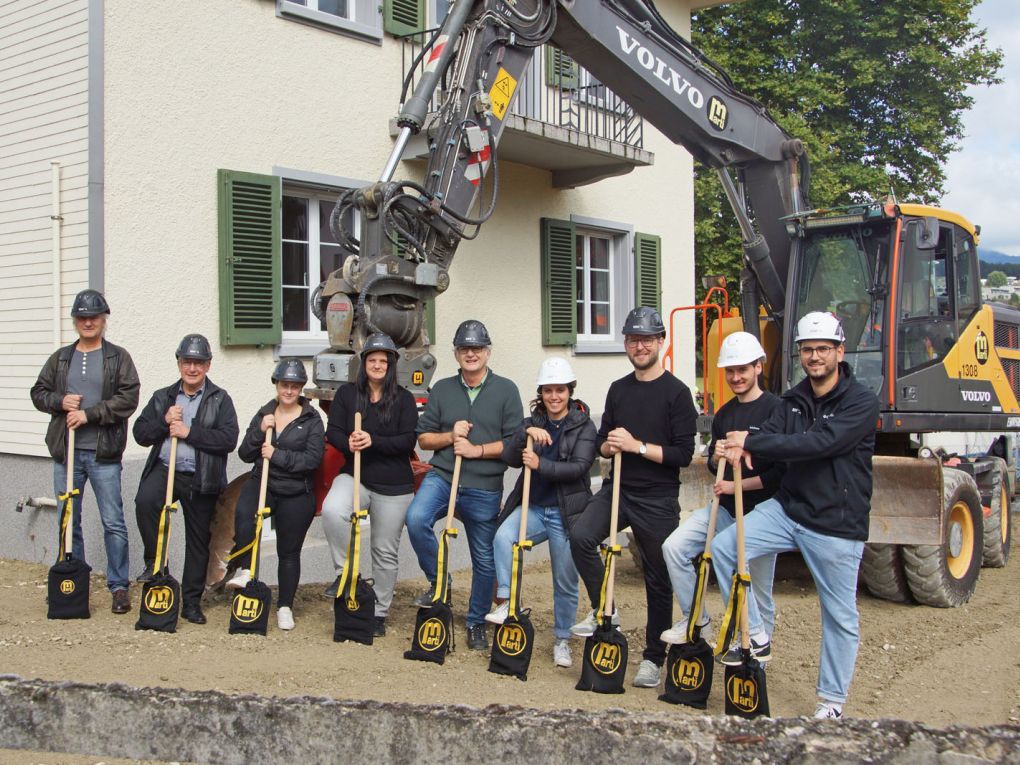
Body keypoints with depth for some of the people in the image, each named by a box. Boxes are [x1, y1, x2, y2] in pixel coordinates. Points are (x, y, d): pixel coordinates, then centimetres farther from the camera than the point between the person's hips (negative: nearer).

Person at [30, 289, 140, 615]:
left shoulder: (118, 357, 1)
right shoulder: (60, 358, 13)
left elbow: (128, 399, -9)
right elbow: (38, 393, 15)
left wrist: (88, 414, -15)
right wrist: (60, 401, -6)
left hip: (104, 453, -4)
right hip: (66, 452, 4)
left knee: (113, 523, -2)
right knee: (69, 521, 11)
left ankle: (118, 587, 7)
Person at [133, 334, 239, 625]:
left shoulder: (220, 399, 3)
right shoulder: (162, 397, 14)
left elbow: (228, 439, -10)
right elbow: (140, 433, 8)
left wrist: (189, 432, -14)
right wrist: (164, 421, -9)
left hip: (200, 479, -1)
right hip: (164, 470, 1)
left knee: (198, 541, 6)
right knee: (145, 501, -31)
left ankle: (192, 602, 19)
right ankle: (155, 562, -10)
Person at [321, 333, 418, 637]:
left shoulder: (404, 399, -1)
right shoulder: (347, 394, 5)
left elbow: (408, 441, -9)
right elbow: (333, 431, 1)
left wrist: (373, 441, -22)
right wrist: (348, 443, -21)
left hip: (393, 486, -1)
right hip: (354, 476, 1)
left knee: (386, 551, 7)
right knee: (332, 510, -33)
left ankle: (380, 613, 23)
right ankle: (345, 572, -12)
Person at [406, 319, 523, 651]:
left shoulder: (506, 390, 1)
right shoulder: (442, 389, 9)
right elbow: (423, 438, 11)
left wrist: (477, 449, -13)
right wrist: (450, 437, -8)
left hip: (484, 489, -1)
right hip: (442, 476, 1)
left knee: (484, 559, 7)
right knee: (416, 518, -28)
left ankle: (476, 623, 28)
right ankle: (438, 583, -4)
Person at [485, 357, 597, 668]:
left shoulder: (584, 426, -2)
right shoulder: (532, 423, 10)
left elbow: (580, 467, -14)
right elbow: (509, 457, -3)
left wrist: (540, 465, -23)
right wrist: (525, 433, -19)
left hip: (566, 514, -2)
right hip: (532, 508, 3)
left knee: (566, 582, 6)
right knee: (503, 537, -28)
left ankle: (562, 640, 24)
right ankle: (505, 603, -17)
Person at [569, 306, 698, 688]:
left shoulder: (676, 393, -6)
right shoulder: (618, 389, 12)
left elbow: (683, 454, -12)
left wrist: (636, 445, -17)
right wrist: (608, 445, -4)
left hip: (657, 499, -4)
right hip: (617, 489, 4)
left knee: (658, 578, 5)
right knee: (580, 535, -22)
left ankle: (653, 658, 20)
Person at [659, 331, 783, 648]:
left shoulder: (775, 409, -12)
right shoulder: (723, 414, 12)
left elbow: (783, 471, -16)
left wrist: (735, 485, -15)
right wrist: (717, 457, -4)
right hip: (724, 507, 6)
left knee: (759, 588, 6)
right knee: (673, 547, -10)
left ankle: (759, 646, 28)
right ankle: (695, 618, 5)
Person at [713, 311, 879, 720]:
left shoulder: (861, 402, -13)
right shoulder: (793, 400, 9)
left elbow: (820, 443, -25)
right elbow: (770, 436, -4)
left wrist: (753, 442, -23)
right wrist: (743, 451, -29)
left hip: (837, 524, -5)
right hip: (787, 508, 6)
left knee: (840, 616, 5)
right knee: (723, 547, -10)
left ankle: (832, 700, 22)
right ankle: (754, 636, 4)